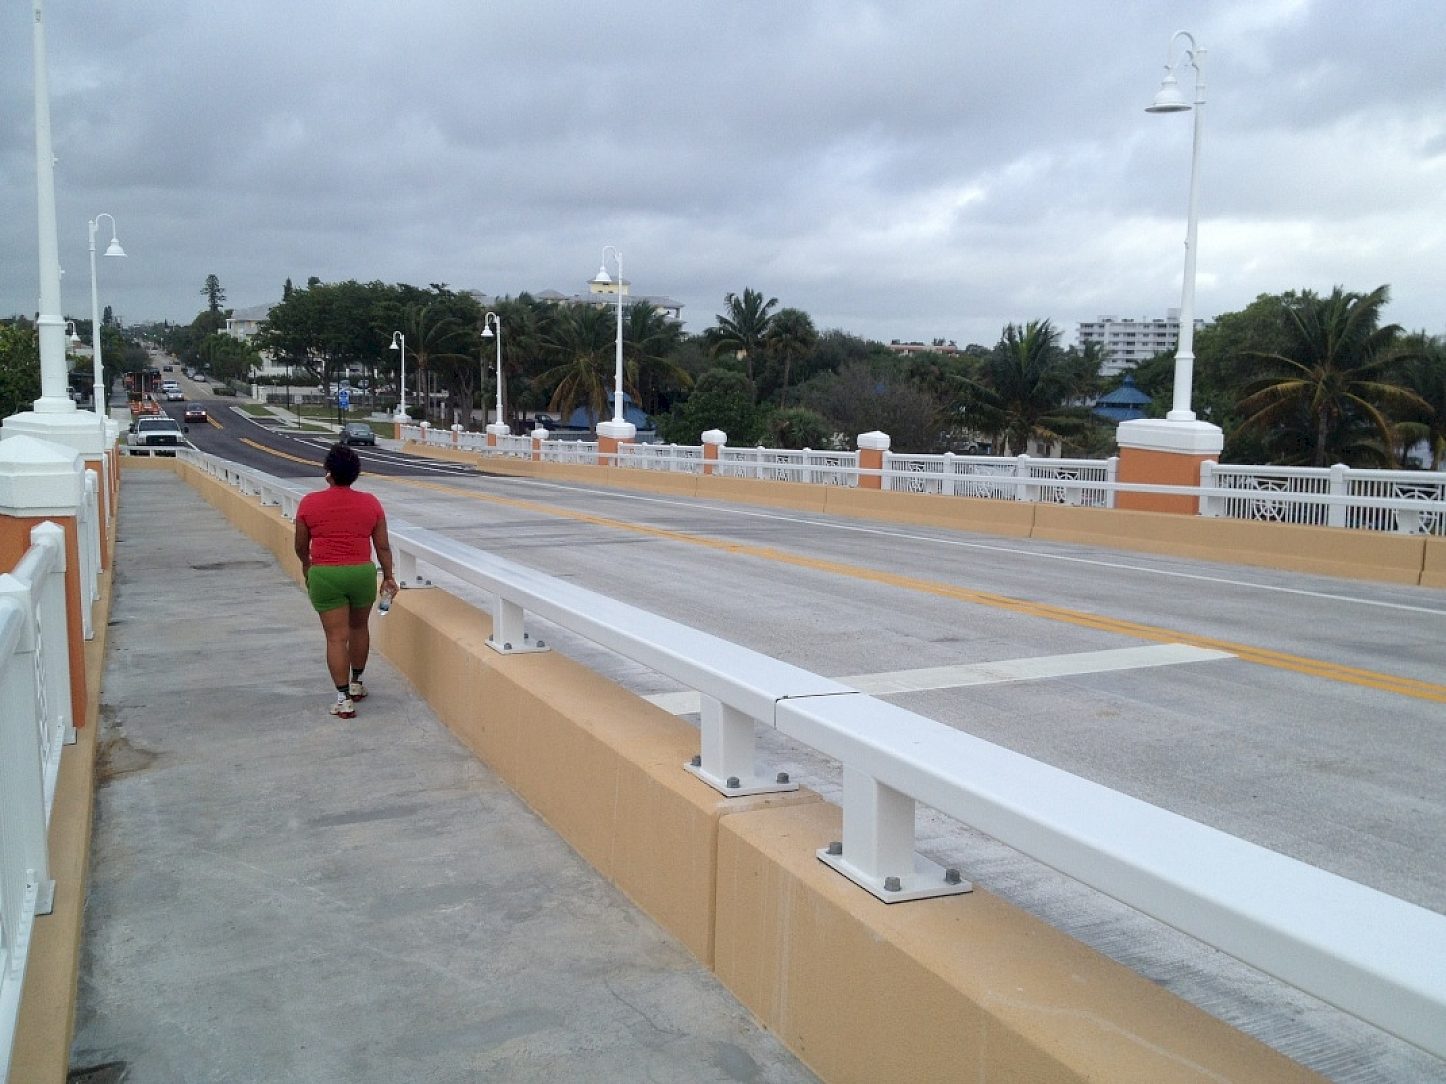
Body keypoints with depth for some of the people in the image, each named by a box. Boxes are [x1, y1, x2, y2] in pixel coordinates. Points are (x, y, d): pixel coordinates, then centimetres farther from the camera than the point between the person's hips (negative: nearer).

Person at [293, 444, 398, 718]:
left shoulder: (309, 503, -5)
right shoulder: (371, 503, -1)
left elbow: (301, 547, 5)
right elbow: (383, 546, 2)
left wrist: (306, 565, 25)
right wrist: (388, 577, 12)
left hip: (325, 576, -2)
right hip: (362, 573, 2)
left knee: (336, 637, 1)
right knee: (359, 628, 22)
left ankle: (344, 699, 0)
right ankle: (357, 683, 35)